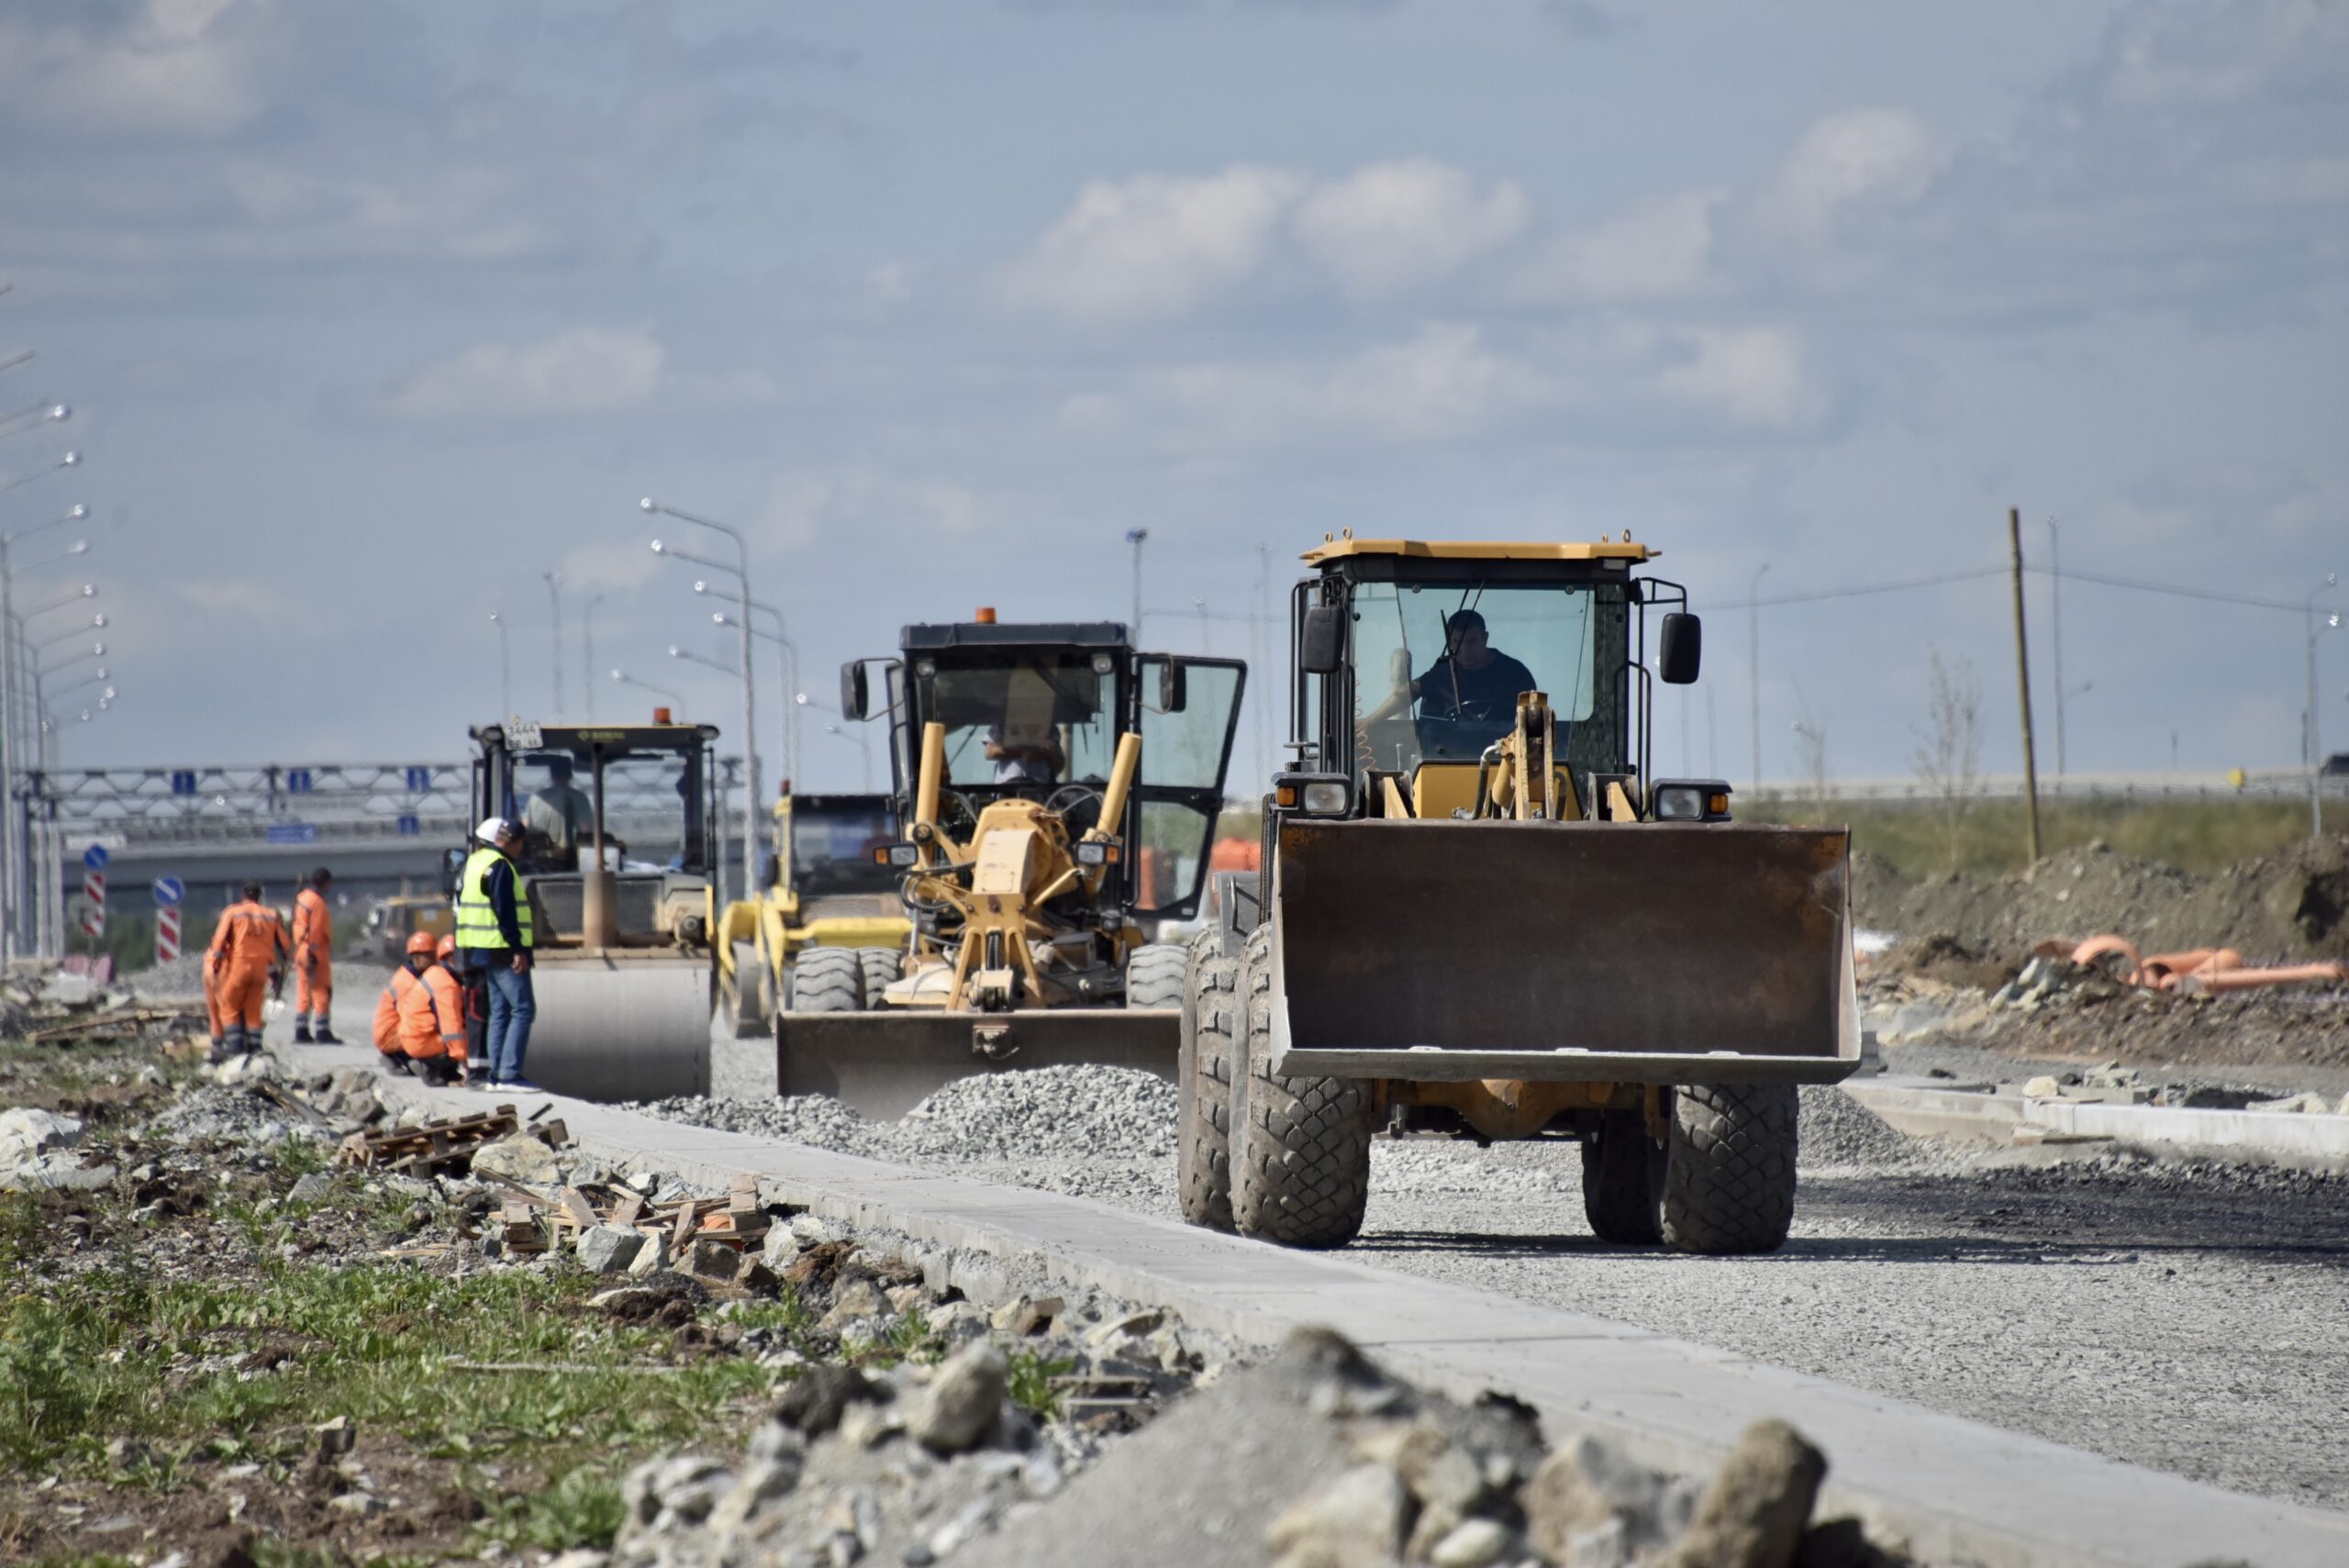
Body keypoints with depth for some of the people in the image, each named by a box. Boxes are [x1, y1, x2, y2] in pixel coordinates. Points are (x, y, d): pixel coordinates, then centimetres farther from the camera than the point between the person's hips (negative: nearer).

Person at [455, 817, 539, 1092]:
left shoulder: (473, 862, 16)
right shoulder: (499, 866, -14)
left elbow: (460, 903, 21)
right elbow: (505, 912, -20)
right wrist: (518, 949, -20)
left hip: (480, 951, 10)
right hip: (501, 949, -10)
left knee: (499, 1011, 13)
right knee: (523, 1009, -9)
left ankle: (496, 1075, 12)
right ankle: (509, 1075, -15)